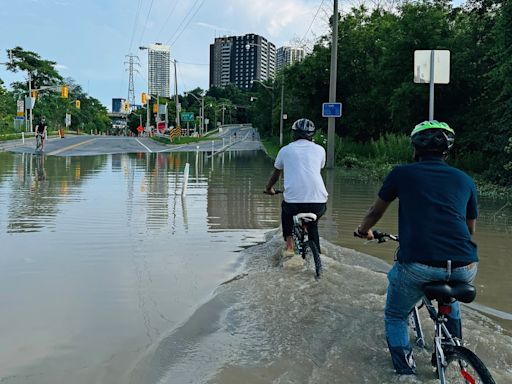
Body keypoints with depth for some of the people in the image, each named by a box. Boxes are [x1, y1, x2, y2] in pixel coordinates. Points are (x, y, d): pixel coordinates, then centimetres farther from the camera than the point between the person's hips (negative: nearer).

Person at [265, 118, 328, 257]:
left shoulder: (285, 150, 12)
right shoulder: (320, 149, 13)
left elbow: (276, 173, 26)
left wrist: (268, 188, 46)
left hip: (294, 202, -1)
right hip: (319, 204, 1)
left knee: (286, 208, 35)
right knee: (313, 224, 33)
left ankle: (289, 245, 25)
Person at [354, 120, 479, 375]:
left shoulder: (402, 173, 10)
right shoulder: (465, 180, 17)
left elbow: (375, 211, 25)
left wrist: (363, 230, 45)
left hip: (418, 265, -3)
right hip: (465, 269, 4)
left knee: (395, 316, 24)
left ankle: (405, 370, 16)